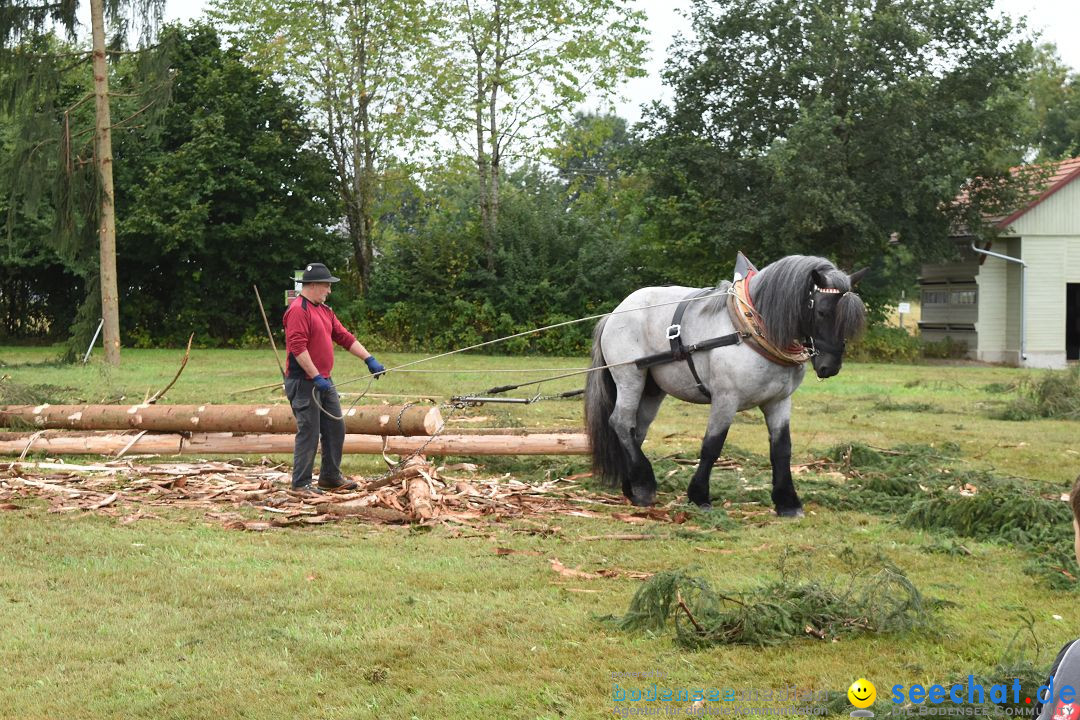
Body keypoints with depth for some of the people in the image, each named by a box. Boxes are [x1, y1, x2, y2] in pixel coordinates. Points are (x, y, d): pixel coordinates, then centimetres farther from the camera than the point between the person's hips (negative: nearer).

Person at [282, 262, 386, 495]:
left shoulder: (324, 310, 16)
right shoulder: (298, 310, -15)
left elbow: (344, 337, 18)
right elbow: (297, 348, -23)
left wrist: (369, 359, 11)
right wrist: (316, 377, -23)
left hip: (323, 381, 10)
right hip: (303, 382, -10)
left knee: (335, 429, 12)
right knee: (309, 432, -6)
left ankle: (331, 477, 23)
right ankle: (301, 484, 2)